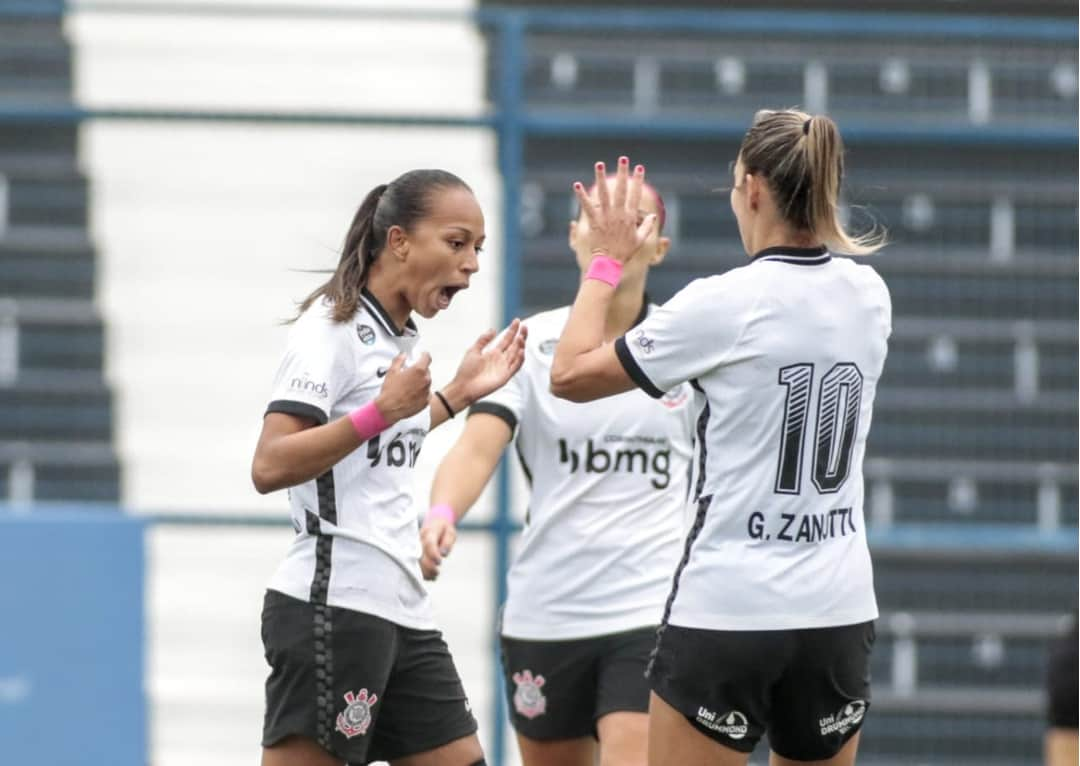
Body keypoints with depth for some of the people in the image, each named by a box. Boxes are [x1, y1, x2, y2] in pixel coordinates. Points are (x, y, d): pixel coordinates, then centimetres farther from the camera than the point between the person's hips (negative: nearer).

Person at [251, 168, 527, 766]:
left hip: (401, 610, 9)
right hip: (333, 607, -9)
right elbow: (269, 468, -21)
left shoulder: (397, 336, 15)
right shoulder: (333, 326, -10)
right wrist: (381, 413, -29)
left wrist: (457, 394, 28)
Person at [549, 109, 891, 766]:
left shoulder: (723, 305, -13)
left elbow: (571, 374, -4)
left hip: (728, 612, -6)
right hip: (840, 613, 6)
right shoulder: (868, 296, 4)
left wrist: (607, 259, 8)